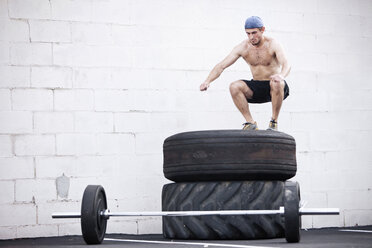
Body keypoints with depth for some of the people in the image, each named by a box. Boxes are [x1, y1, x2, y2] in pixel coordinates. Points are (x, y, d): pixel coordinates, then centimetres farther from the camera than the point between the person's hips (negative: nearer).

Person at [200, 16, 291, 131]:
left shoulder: (272, 44, -16)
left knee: (277, 83, -39)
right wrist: (208, 81, -27)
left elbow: (286, 64, -31)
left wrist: (281, 75, -56)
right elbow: (221, 66, -9)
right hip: (256, 88, 3)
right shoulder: (243, 47, -6)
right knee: (234, 86, -24)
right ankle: (250, 123, -15)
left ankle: (274, 122, -19)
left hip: (272, 88, -3)